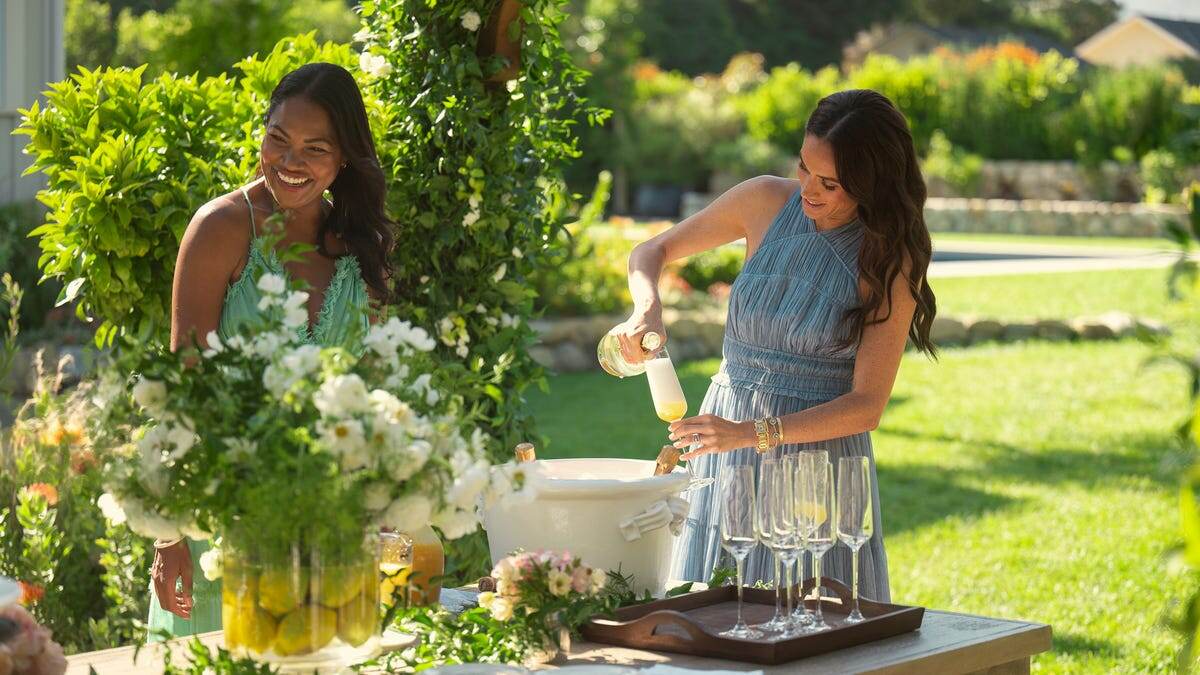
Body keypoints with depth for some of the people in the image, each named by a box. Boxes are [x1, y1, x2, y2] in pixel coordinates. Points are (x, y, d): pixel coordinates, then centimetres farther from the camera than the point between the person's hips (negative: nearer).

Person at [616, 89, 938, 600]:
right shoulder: (767, 202, -3)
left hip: (821, 454, -3)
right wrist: (647, 308, -14)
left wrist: (751, 433, -23)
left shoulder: (889, 263, -11)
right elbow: (651, 252, 9)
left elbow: (867, 405, -14)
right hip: (726, 448, 3)